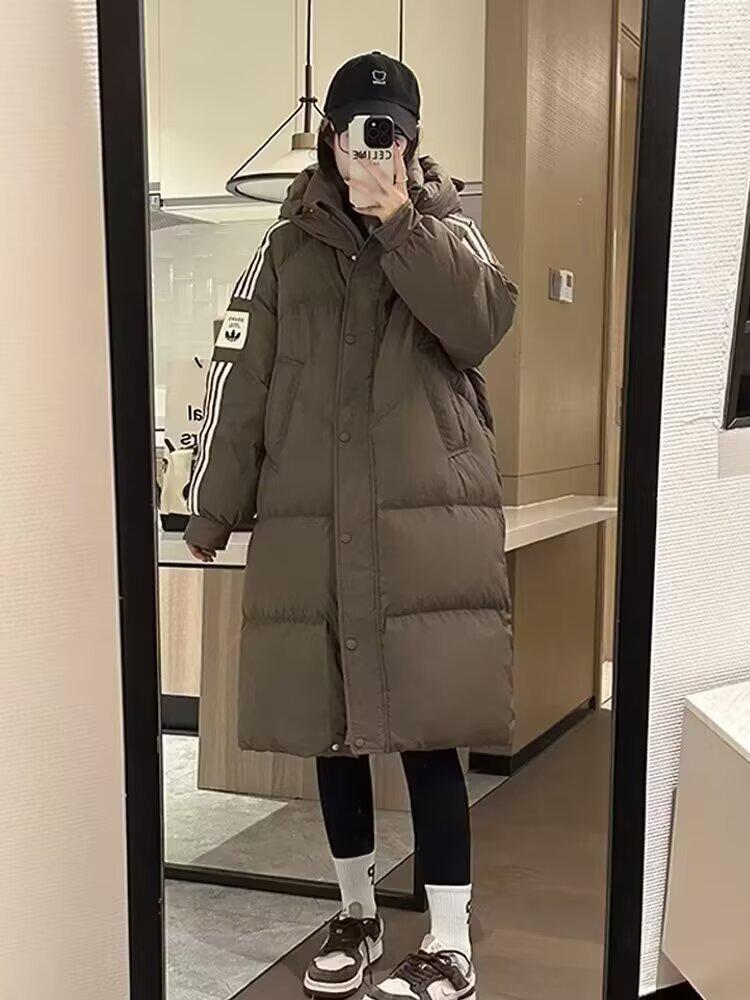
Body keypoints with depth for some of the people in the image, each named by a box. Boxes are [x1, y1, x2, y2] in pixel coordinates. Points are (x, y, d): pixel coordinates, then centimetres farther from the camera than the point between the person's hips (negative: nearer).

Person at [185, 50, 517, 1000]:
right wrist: (213, 509, 5)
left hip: (427, 520, -2)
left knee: (427, 730, -3)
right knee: (330, 727, 9)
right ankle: (356, 915, 28)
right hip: (311, 525, 2)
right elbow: (238, 378, 8)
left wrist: (398, 220, -15)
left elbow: (482, 322, -10)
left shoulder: (445, 227, 10)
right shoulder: (287, 246, 12)